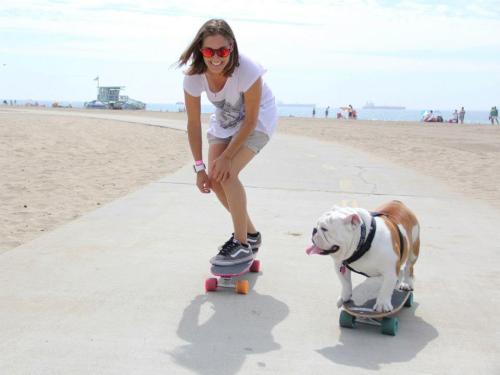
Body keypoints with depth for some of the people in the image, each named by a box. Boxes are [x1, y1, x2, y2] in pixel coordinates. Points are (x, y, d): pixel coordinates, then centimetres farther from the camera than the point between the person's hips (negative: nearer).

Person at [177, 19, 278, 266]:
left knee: (227, 174, -22)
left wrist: (227, 156, -24)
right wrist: (199, 167, -16)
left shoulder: (247, 70, -36)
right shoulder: (193, 77, -24)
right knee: (214, 179, -2)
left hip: (257, 120, -5)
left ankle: (243, 245, -8)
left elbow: (251, 120, -25)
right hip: (224, 121, 6)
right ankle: (250, 233, 19)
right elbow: (194, 125, -15)